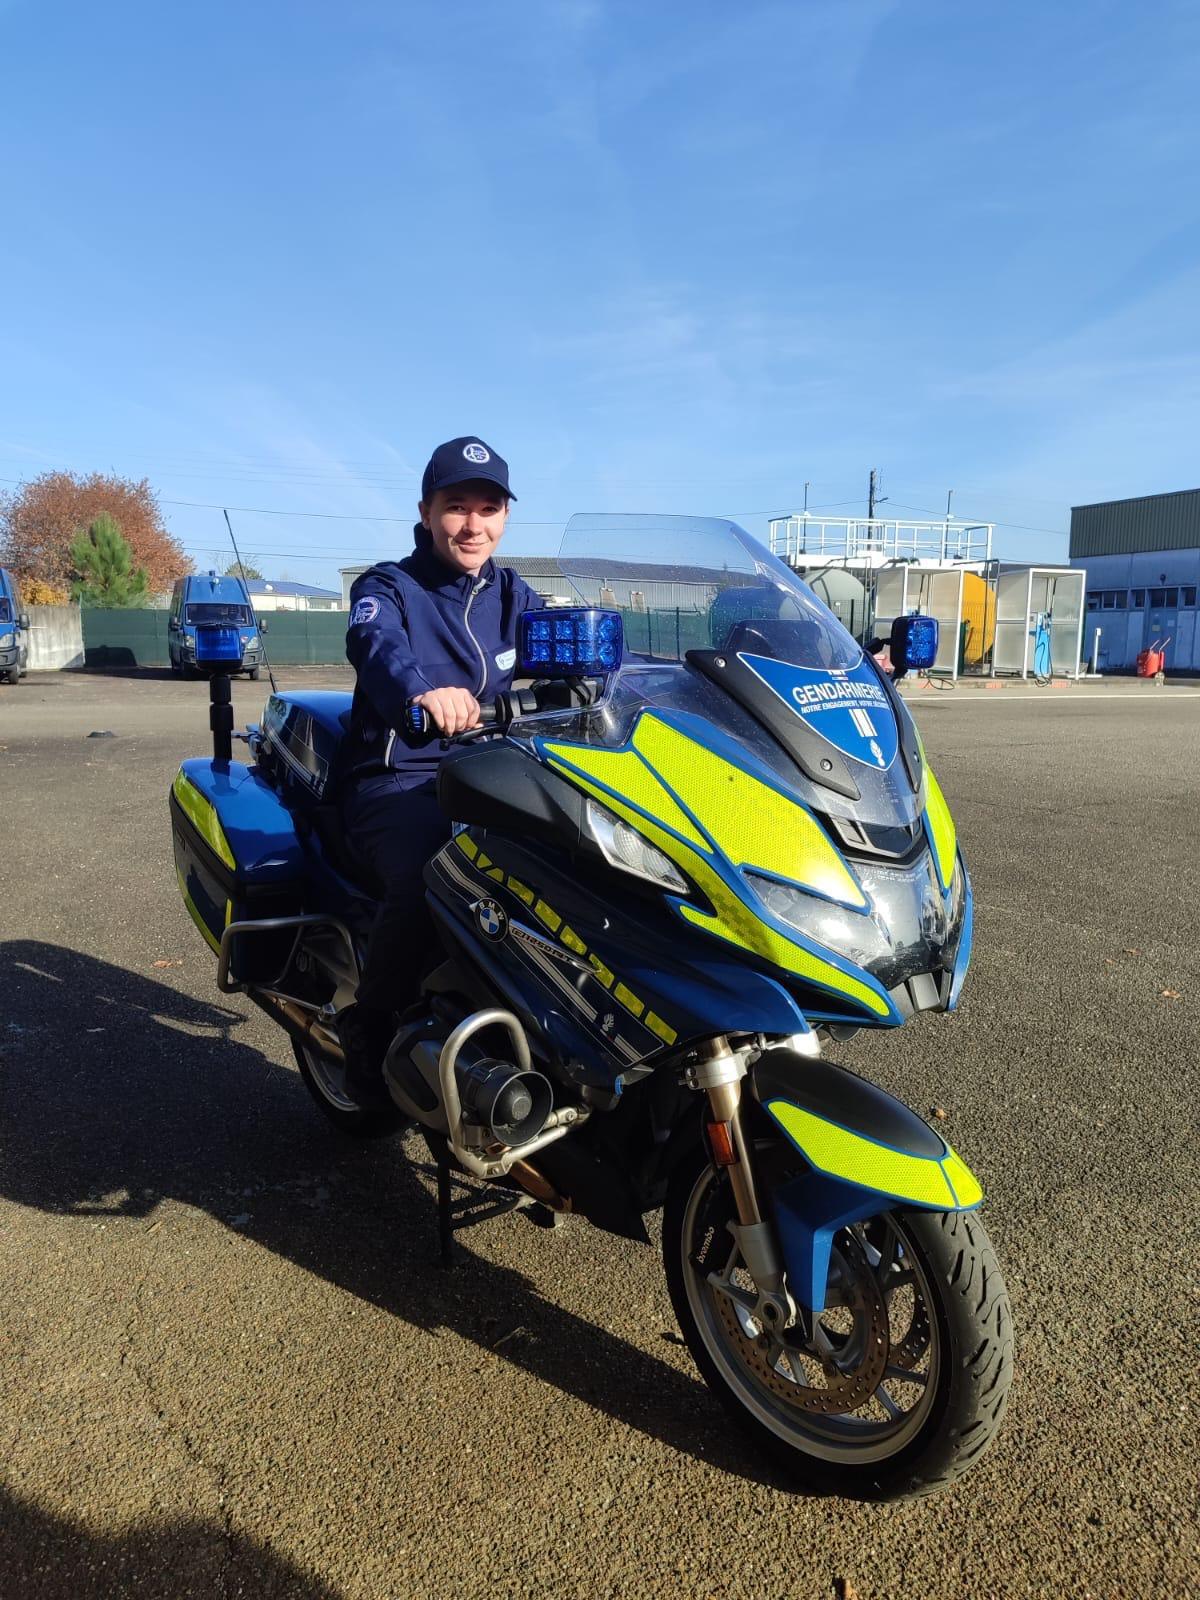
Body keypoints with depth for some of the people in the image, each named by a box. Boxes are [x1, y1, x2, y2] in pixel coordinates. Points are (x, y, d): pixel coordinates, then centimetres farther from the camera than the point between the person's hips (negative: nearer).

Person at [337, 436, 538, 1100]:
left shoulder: (514, 596, 19)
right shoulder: (387, 586, 3)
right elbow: (375, 642, -21)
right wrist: (421, 690, -45)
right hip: (398, 780, -4)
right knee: (424, 882, -34)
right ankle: (369, 1031, -9)